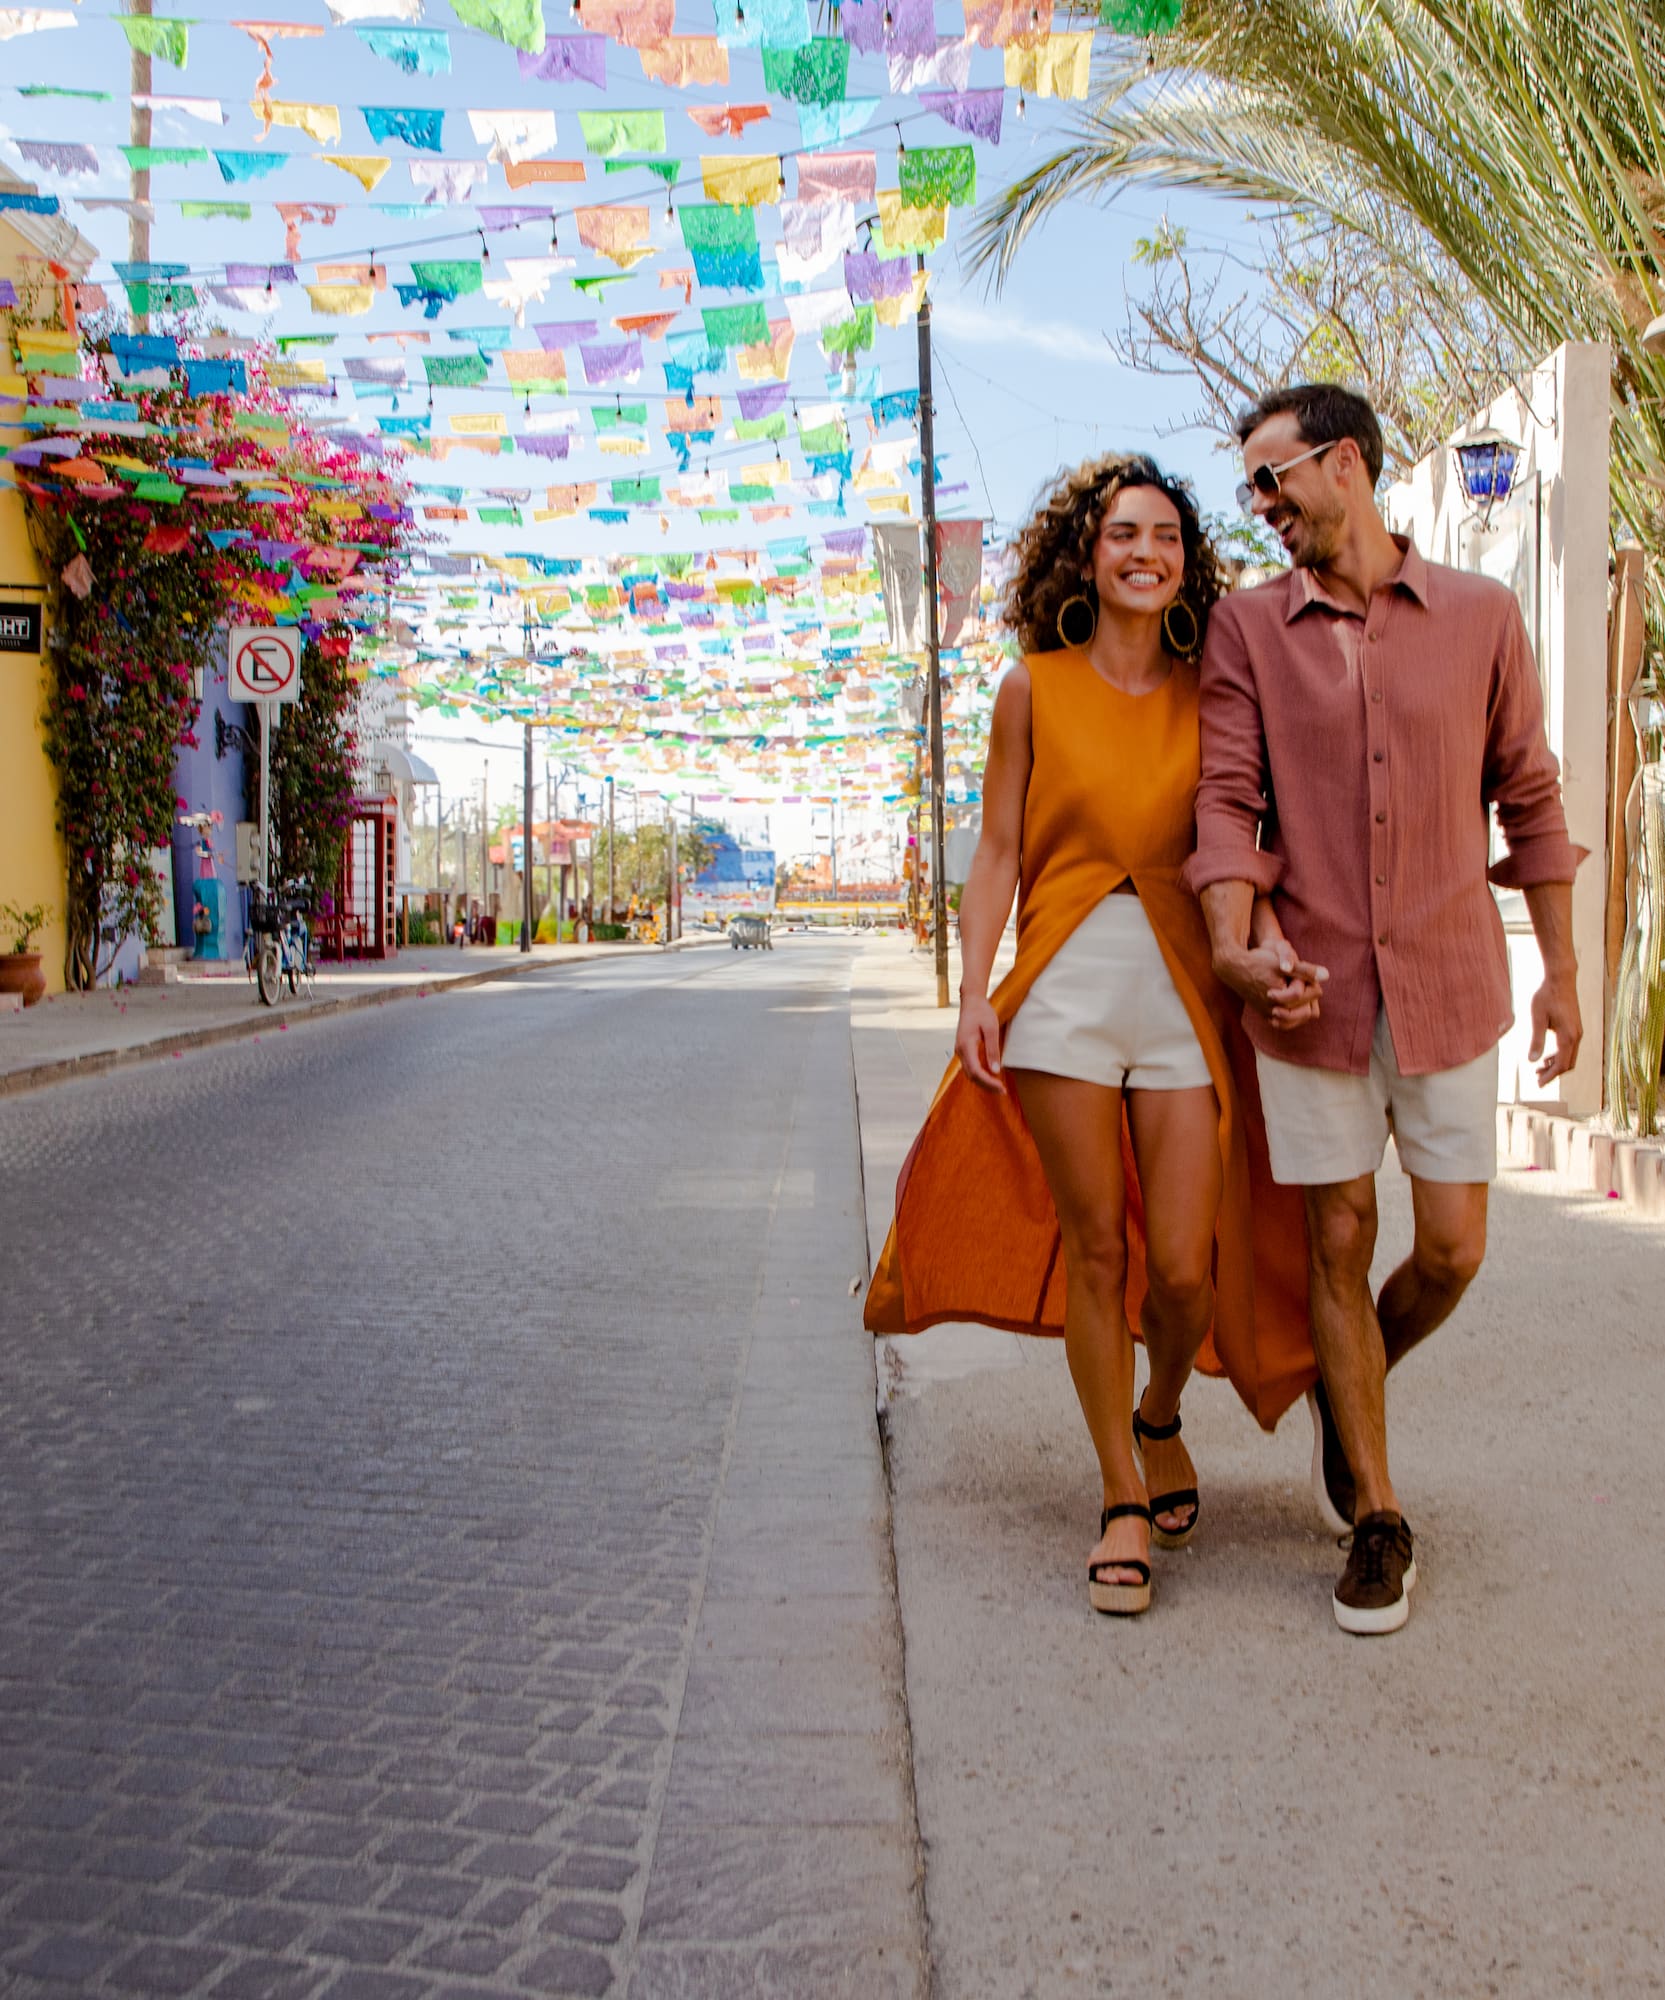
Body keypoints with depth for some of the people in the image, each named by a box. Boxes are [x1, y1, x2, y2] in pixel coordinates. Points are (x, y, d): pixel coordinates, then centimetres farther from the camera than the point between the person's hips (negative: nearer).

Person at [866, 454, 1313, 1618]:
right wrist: (975, 987, -4)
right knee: (1093, 1248, 2)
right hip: (1064, 985, -1)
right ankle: (1123, 1496, 18)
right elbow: (999, 849, 5)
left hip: (1185, 990, 1)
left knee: (1182, 1267, -3)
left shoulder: (1210, 694, 8)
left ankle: (1160, 1419, 31)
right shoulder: (1035, 689, 5)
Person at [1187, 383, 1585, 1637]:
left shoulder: (1480, 616, 3)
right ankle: (1377, 1519, 19)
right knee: (1341, 1247, 5)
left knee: (1452, 1252, 3)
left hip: (1448, 988, 1)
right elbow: (1227, 800, -5)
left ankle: (1354, 1386, 36)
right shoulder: (1248, 629, 2)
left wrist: (1562, 973, 6)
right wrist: (1238, 943, -21)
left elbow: (1529, 801, 7)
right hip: (1312, 991, 0)